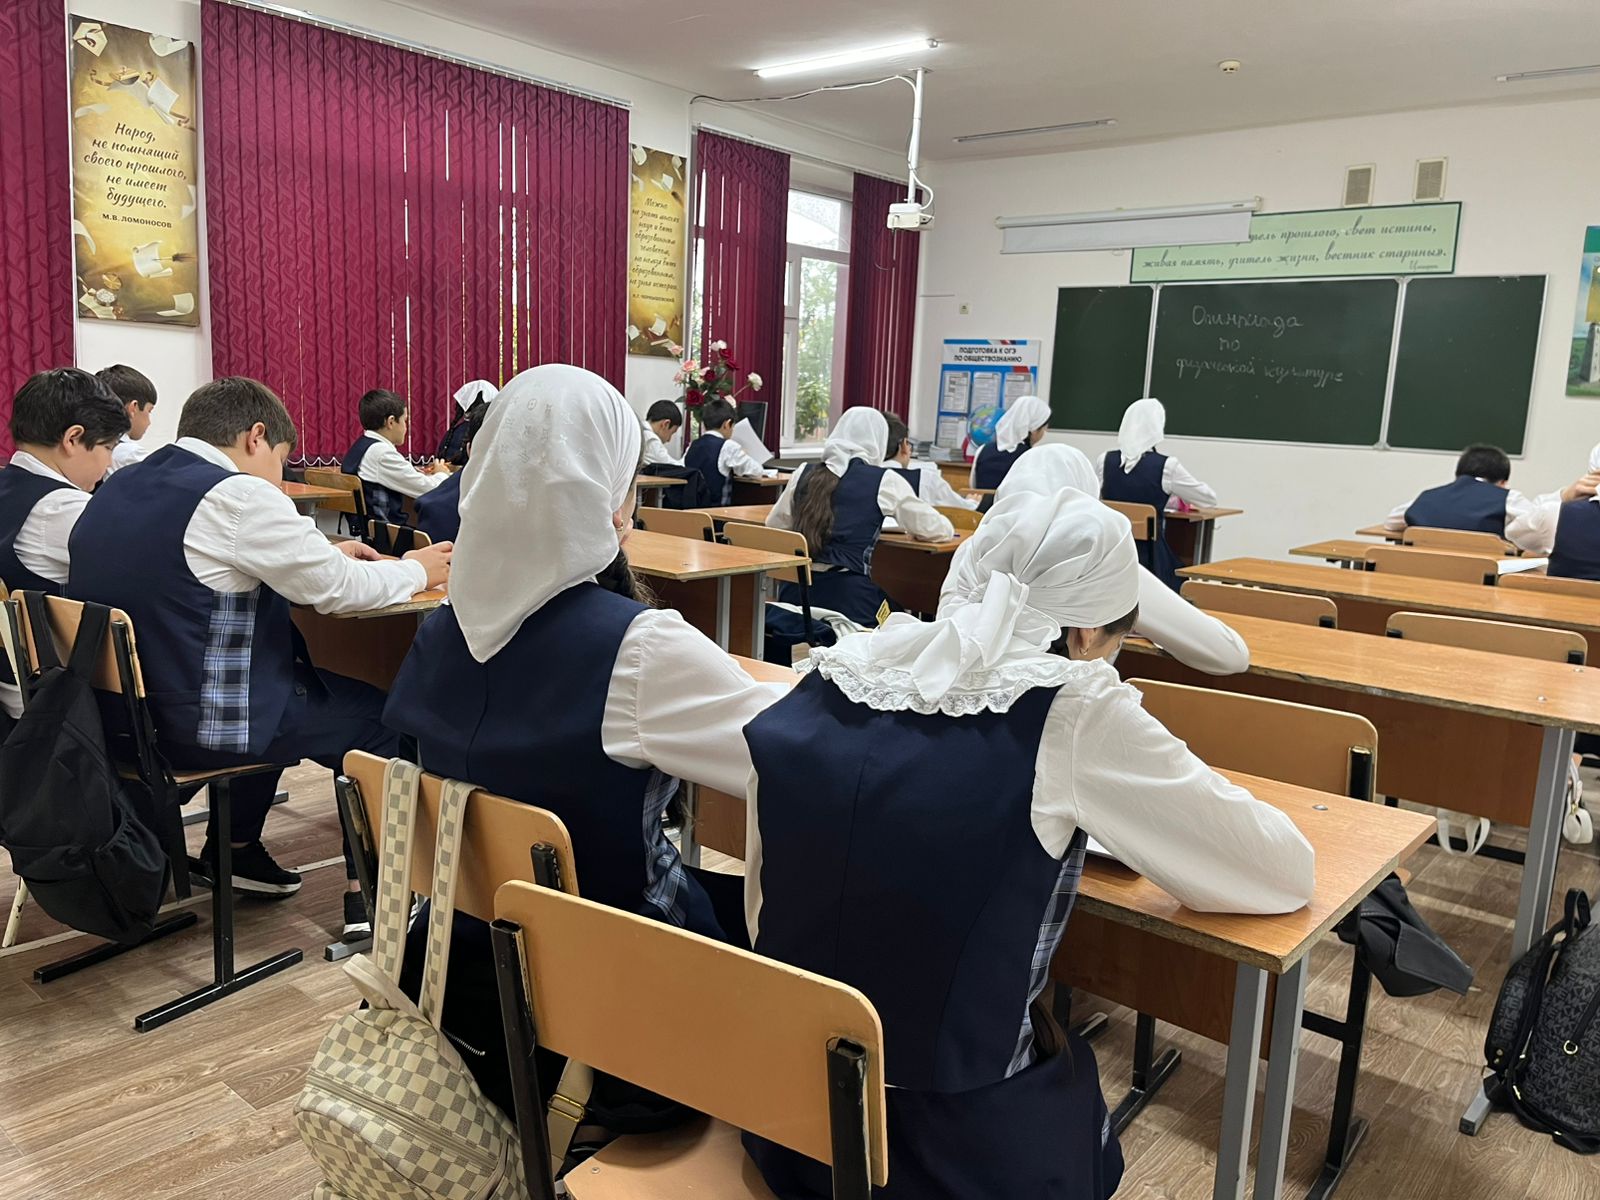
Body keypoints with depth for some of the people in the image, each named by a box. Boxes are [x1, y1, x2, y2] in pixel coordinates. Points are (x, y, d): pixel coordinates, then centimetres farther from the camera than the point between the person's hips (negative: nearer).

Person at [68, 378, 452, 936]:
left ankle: (234, 849, 37)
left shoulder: (117, 488, 9)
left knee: (286, 678, 31)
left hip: (115, 711, 9)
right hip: (192, 727, -9)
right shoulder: (235, 495, -18)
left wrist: (323, 553, 19)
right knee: (377, 715, 10)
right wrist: (415, 570, 6)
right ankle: (368, 898, 14)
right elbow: (337, 590, -12)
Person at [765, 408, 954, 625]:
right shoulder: (884, 481, 0)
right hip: (848, 599, -5)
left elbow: (774, 526, 21)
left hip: (795, 592, 5)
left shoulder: (805, 474, 11)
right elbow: (934, 529, 7)